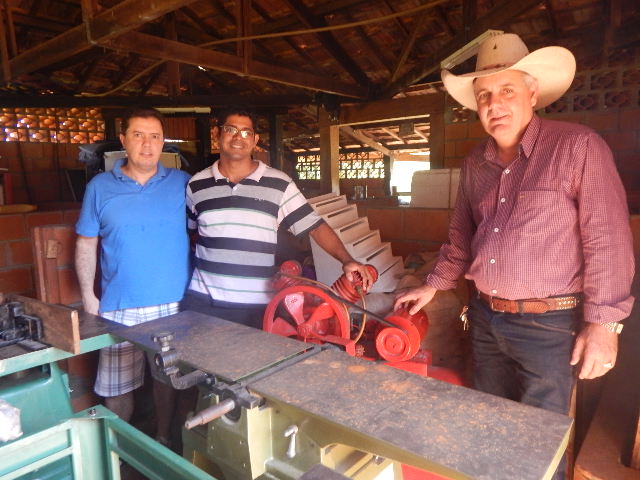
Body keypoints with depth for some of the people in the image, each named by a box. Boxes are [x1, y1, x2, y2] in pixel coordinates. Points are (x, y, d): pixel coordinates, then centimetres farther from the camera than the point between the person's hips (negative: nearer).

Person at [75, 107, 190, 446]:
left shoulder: (182, 183, 1)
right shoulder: (100, 187, 2)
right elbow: (86, 244, 6)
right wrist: (88, 296, 1)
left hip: (174, 304, 0)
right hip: (119, 307, 0)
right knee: (116, 386, 10)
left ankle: (165, 440, 37)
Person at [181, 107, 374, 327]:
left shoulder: (278, 184, -2)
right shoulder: (196, 185, 6)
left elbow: (315, 226, -4)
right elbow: (184, 230, 19)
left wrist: (347, 260, -16)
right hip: (202, 300, 2)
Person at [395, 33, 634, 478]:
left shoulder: (578, 146, -11)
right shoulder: (475, 163, 8)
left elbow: (607, 238, -13)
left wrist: (603, 322, -15)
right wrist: (434, 285, 15)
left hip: (549, 325, -6)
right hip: (485, 318, 6)